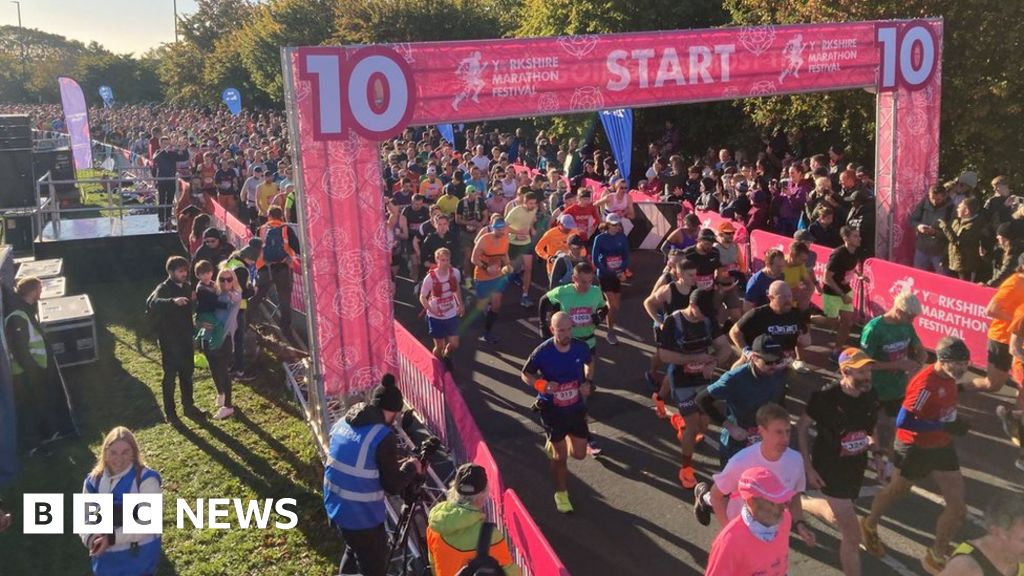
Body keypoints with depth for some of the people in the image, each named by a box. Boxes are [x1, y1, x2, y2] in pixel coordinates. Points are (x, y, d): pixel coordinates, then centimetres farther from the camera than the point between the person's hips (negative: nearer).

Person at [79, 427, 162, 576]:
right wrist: (90, 538, -19)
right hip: (105, 560, 5)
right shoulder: (93, 481, 2)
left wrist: (113, 537, -27)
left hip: (138, 558, -5)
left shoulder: (146, 479, -15)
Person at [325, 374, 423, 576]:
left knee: (354, 552, 29)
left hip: (336, 507, 8)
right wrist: (411, 468, 3)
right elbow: (392, 486, -15)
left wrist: (396, 465, 15)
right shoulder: (383, 436, -21)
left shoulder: (342, 423, 2)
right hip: (362, 517, -8)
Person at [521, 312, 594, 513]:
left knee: (579, 454, 8)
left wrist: (587, 381, -6)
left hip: (576, 408, 3)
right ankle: (561, 493, 31)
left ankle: (555, 444, 40)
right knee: (559, 457, 7)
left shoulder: (580, 347, -11)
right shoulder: (542, 352, -20)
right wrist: (542, 385, -25)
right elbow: (526, 374, -6)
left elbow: (590, 362, 12)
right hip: (552, 411, -3)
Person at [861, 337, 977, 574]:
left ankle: (936, 557, 22)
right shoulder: (925, 384, -30)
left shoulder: (948, 377, -5)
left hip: (942, 446, 7)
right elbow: (903, 422, -33)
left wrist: (954, 421, 2)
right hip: (915, 448, -7)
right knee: (897, 491, 18)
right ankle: (869, 526, 47)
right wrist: (945, 426, -32)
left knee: (958, 507, 4)